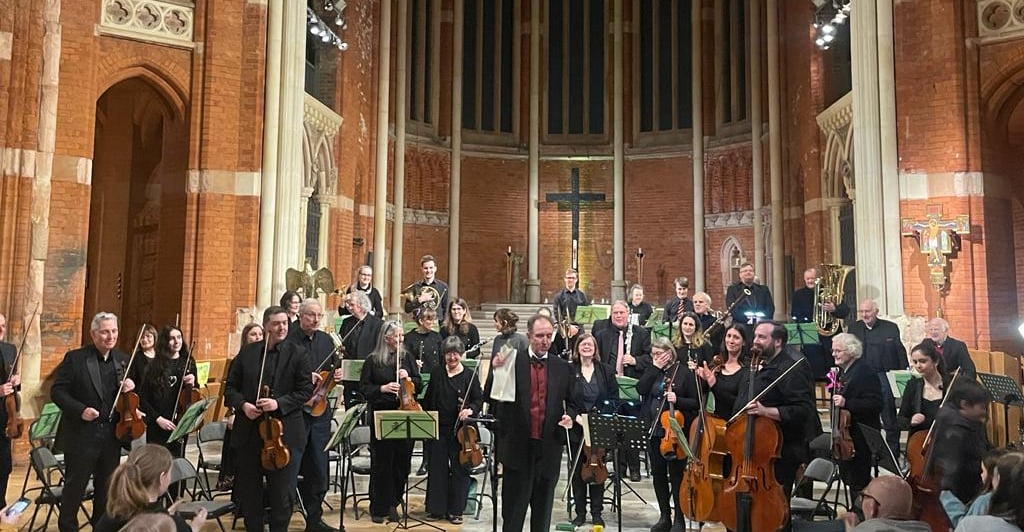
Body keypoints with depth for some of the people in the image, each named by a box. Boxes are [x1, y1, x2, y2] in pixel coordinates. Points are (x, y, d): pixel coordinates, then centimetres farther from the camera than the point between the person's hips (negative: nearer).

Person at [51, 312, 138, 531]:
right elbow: (57, 391, -8)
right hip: (81, 435, -4)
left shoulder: (123, 360, 7)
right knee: (74, 487, 8)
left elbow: (131, 397, 14)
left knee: (107, 488, 15)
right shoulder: (75, 358, -7)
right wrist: (80, 410, -21)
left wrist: (131, 387, -9)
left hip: (112, 435, 4)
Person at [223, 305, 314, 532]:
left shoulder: (298, 354, -2)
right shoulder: (247, 353, 6)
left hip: (283, 432, -3)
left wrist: (279, 403, -18)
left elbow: (306, 391, -5)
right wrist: (242, 404, -10)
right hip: (249, 432, 3)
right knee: (248, 491, 14)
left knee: (282, 493, 6)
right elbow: (230, 387, 8)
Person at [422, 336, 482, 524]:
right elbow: (428, 399, 11)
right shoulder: (437, 373, 6)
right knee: (436, 468, 9)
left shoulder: (469, 376, -3)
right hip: (438, 428, 3)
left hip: (460, 430, -2)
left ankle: (456, 511, 16)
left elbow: (479, 400, 1)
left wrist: (471, 410, -19)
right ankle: (436, 509, 21)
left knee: (459, 469, 4)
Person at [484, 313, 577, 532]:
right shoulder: (512, 362, -2)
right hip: (518, 447, -2)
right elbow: (490, 398, -7)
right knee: (513, 508, 7)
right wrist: (495, 370, -22)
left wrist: (569, 416, -8)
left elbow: (572, 403, 14)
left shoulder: (563, 367, 6)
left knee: (543, 507, 14)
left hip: (548, 448, 2)